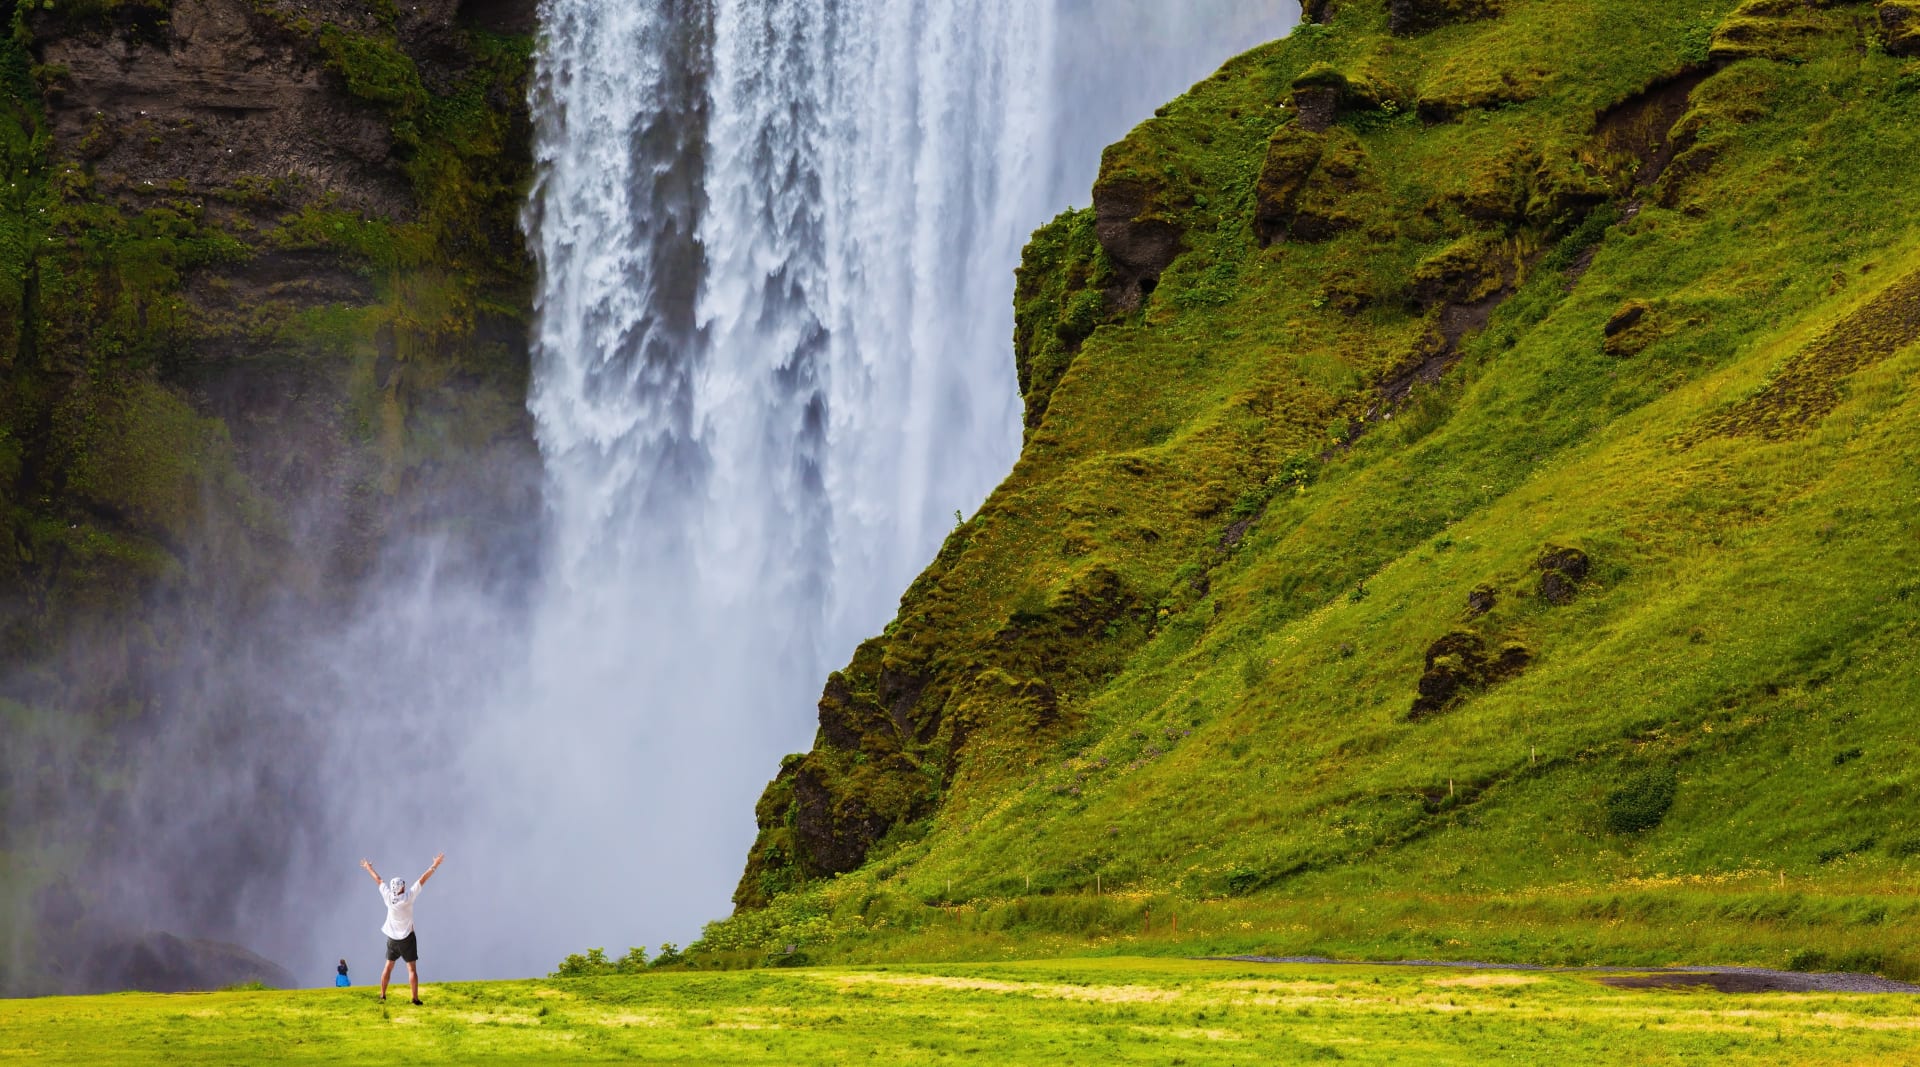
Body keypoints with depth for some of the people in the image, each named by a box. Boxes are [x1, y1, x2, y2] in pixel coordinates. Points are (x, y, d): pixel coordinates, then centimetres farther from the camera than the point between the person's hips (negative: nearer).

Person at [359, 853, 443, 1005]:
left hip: (392, 939, 4)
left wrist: (369, 868, 20)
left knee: (388, 966, 16)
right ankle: (415, 998, -8)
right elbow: (422, 880, -17)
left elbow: (378, 880, 7)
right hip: (407, 938, -4)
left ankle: (382, 995, 18)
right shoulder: (408, 897, -18)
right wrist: (435, 866, -15)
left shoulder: (388, 896, -8)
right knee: (412, 968, -3)